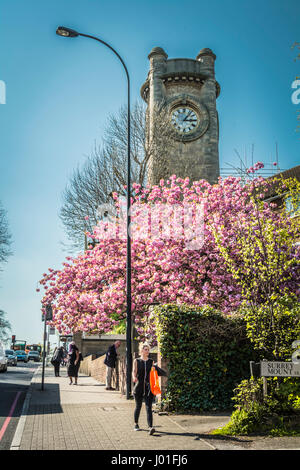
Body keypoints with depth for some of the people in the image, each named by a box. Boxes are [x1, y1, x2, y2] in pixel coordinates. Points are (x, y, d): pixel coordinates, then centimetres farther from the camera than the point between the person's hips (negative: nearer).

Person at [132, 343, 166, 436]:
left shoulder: (151, 362, 8)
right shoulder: (137, 361, 3)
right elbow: (134, 371, -10)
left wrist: (156, 367, -12)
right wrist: (134, 377, -31)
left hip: (148, 388, 0)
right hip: (139, 387, 0)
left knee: (149, 408, -9)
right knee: (138, 406, 12)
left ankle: (150, 427, -17)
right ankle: (136, 424, 32)